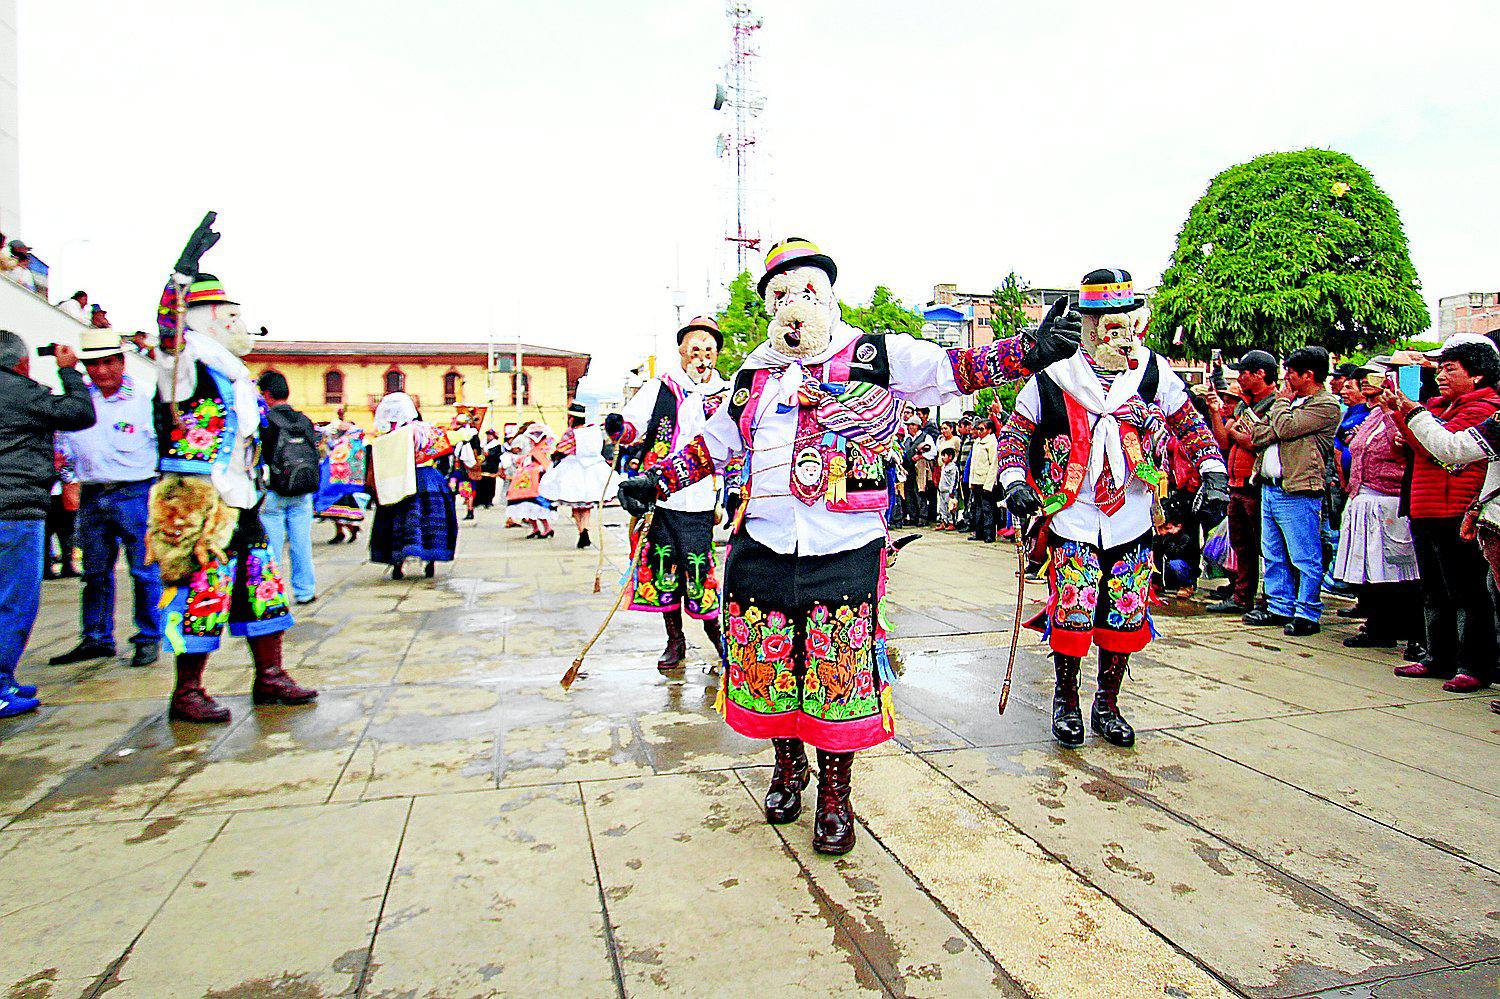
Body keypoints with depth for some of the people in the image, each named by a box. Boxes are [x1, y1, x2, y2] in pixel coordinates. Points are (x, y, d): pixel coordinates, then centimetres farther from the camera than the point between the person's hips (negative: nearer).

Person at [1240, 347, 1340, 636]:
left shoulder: (1326, 405, -7)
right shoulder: (1292, 401, 19)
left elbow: (1285, 428, -19)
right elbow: (1258, 434, 12)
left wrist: (1282, 401, 0)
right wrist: (1283, 403, -6)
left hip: (1297, 493, -9)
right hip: (1269, 489, 9)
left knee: (1304, 559, -1)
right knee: (1274, 555, 14)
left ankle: (1307, 614, 6)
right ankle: (1280, 608, 23)